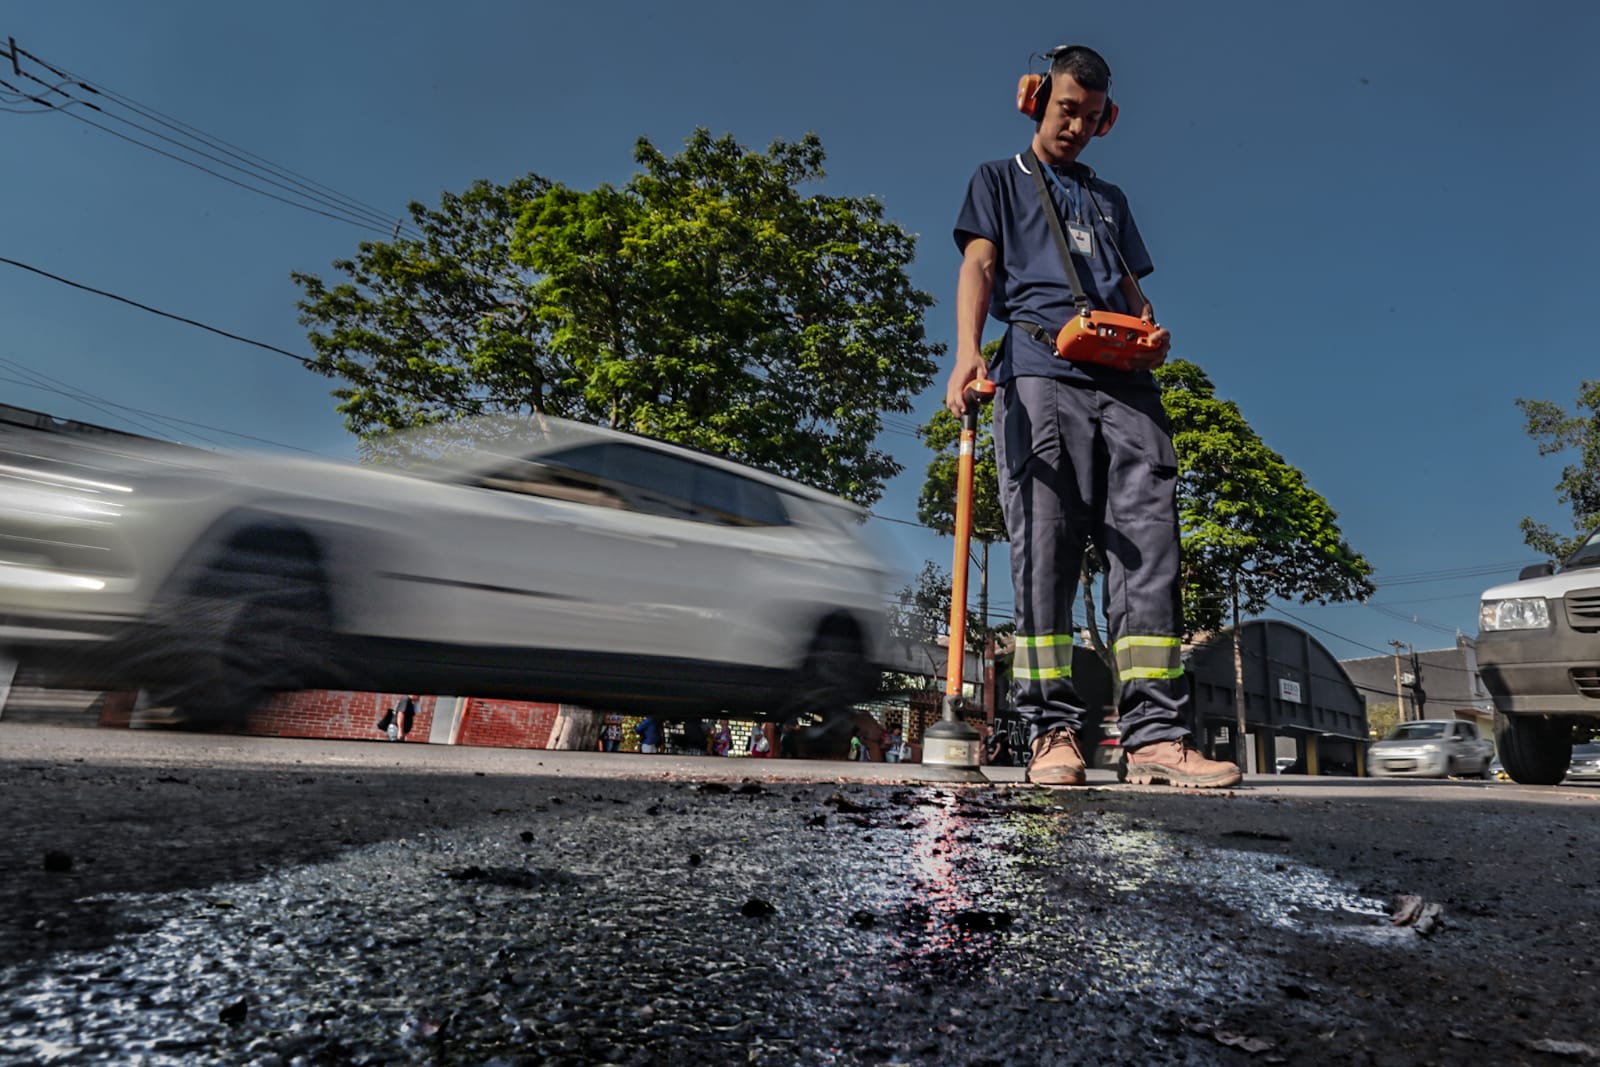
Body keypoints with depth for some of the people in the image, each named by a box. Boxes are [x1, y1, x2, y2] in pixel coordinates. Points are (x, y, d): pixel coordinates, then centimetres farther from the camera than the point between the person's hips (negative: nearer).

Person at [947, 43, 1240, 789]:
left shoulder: (1109, 200, 34)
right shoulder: (1000, 181, 23)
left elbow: (1132, 288, 27)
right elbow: (978, 266, 5)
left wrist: (1151, 334, 2)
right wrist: (967, 349, -15)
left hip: (1124, 381, 4)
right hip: (1040, 371, -4)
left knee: (1148, 540, -9)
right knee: (1044, 548, -12)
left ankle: (1155, 734, -11)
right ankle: (1052, 733, -11)